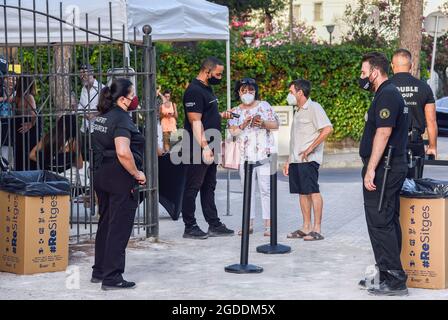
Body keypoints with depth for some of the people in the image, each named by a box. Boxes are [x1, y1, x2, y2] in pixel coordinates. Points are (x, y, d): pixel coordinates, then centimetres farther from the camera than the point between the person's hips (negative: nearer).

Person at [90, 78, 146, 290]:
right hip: (120, 178, -9)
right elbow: (123, 153, -29)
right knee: (119, 228, -1)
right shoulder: (121, 118, -18)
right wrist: (137, 173, -16)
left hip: (100, 175, 9)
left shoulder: (101, 117, 11)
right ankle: (112, 278, 2)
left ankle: (99, 271, 27)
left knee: (105, 223, 19)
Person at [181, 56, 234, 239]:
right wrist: (204, 147, -26)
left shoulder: (207, 89, 16)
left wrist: (222, 116, 10)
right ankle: (190, 227, 3)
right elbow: (195, 122, -21)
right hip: (198, 149, -10)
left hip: (210, 148, 10)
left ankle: (214, 225, 19)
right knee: (193, 187, -2)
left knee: (209, 187, 14)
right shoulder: (194, 91, -15)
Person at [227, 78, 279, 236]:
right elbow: (232, 131, 3)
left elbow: (276, 125, 5)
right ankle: (249, 223, 9)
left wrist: (263, 123, -13)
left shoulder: (264, 106, 8)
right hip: (245, 156, 3)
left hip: (265, 153, -3)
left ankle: (268, 224, -3)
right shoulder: (236, 112, 14)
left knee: (266, 188, -5)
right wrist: (243, 125, -15)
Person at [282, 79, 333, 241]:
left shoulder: (313, 108, -7)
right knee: (302, 192, 9)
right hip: (296, 160, 9)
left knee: (313, 192, -8)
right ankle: (306, 228, 13)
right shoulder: (298, 111, 21)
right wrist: (289, 161, 20)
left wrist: (310, 148, -19)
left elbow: (328, 128, -20)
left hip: (308, 160, -9)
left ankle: (317, 229, -8)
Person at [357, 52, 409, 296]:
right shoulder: (389, 93, 19)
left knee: (380, 223, -10)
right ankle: (388, 276, 21)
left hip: (383, 169, -11)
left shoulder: (386, 95, -14)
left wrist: (371, 170, -25)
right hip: (393, 169, 11)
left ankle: (394, 281, -9)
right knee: (389, 223, 14)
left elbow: (383, 132, -23)